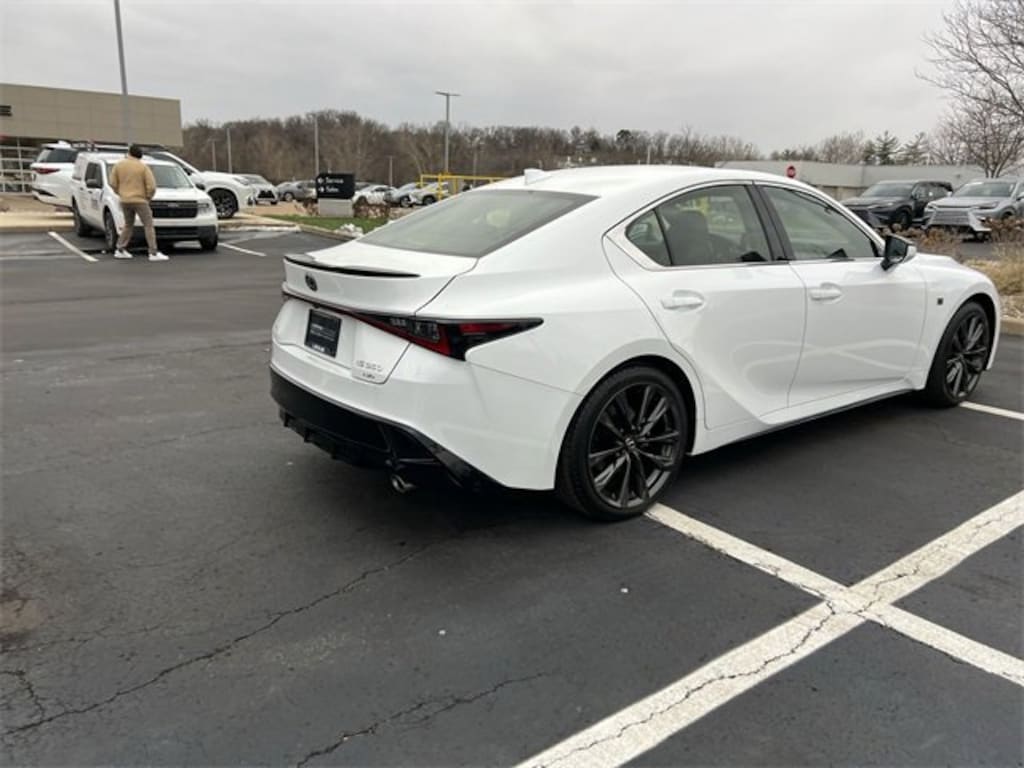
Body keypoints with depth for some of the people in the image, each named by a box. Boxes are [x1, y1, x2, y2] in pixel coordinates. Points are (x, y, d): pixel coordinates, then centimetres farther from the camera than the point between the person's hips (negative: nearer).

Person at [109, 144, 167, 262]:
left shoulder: (119, 165, 4)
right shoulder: (143, 167, -6)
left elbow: (113, 183, 4)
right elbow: (152, 186, -10)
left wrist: (120, 193, 20)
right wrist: (148, 197, 7)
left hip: (125, 201, 5)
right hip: (139, 200, -5)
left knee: (128, 225, 19)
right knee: (149, 226, -3)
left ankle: (120, 250, 17)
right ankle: (153, 253, -11)